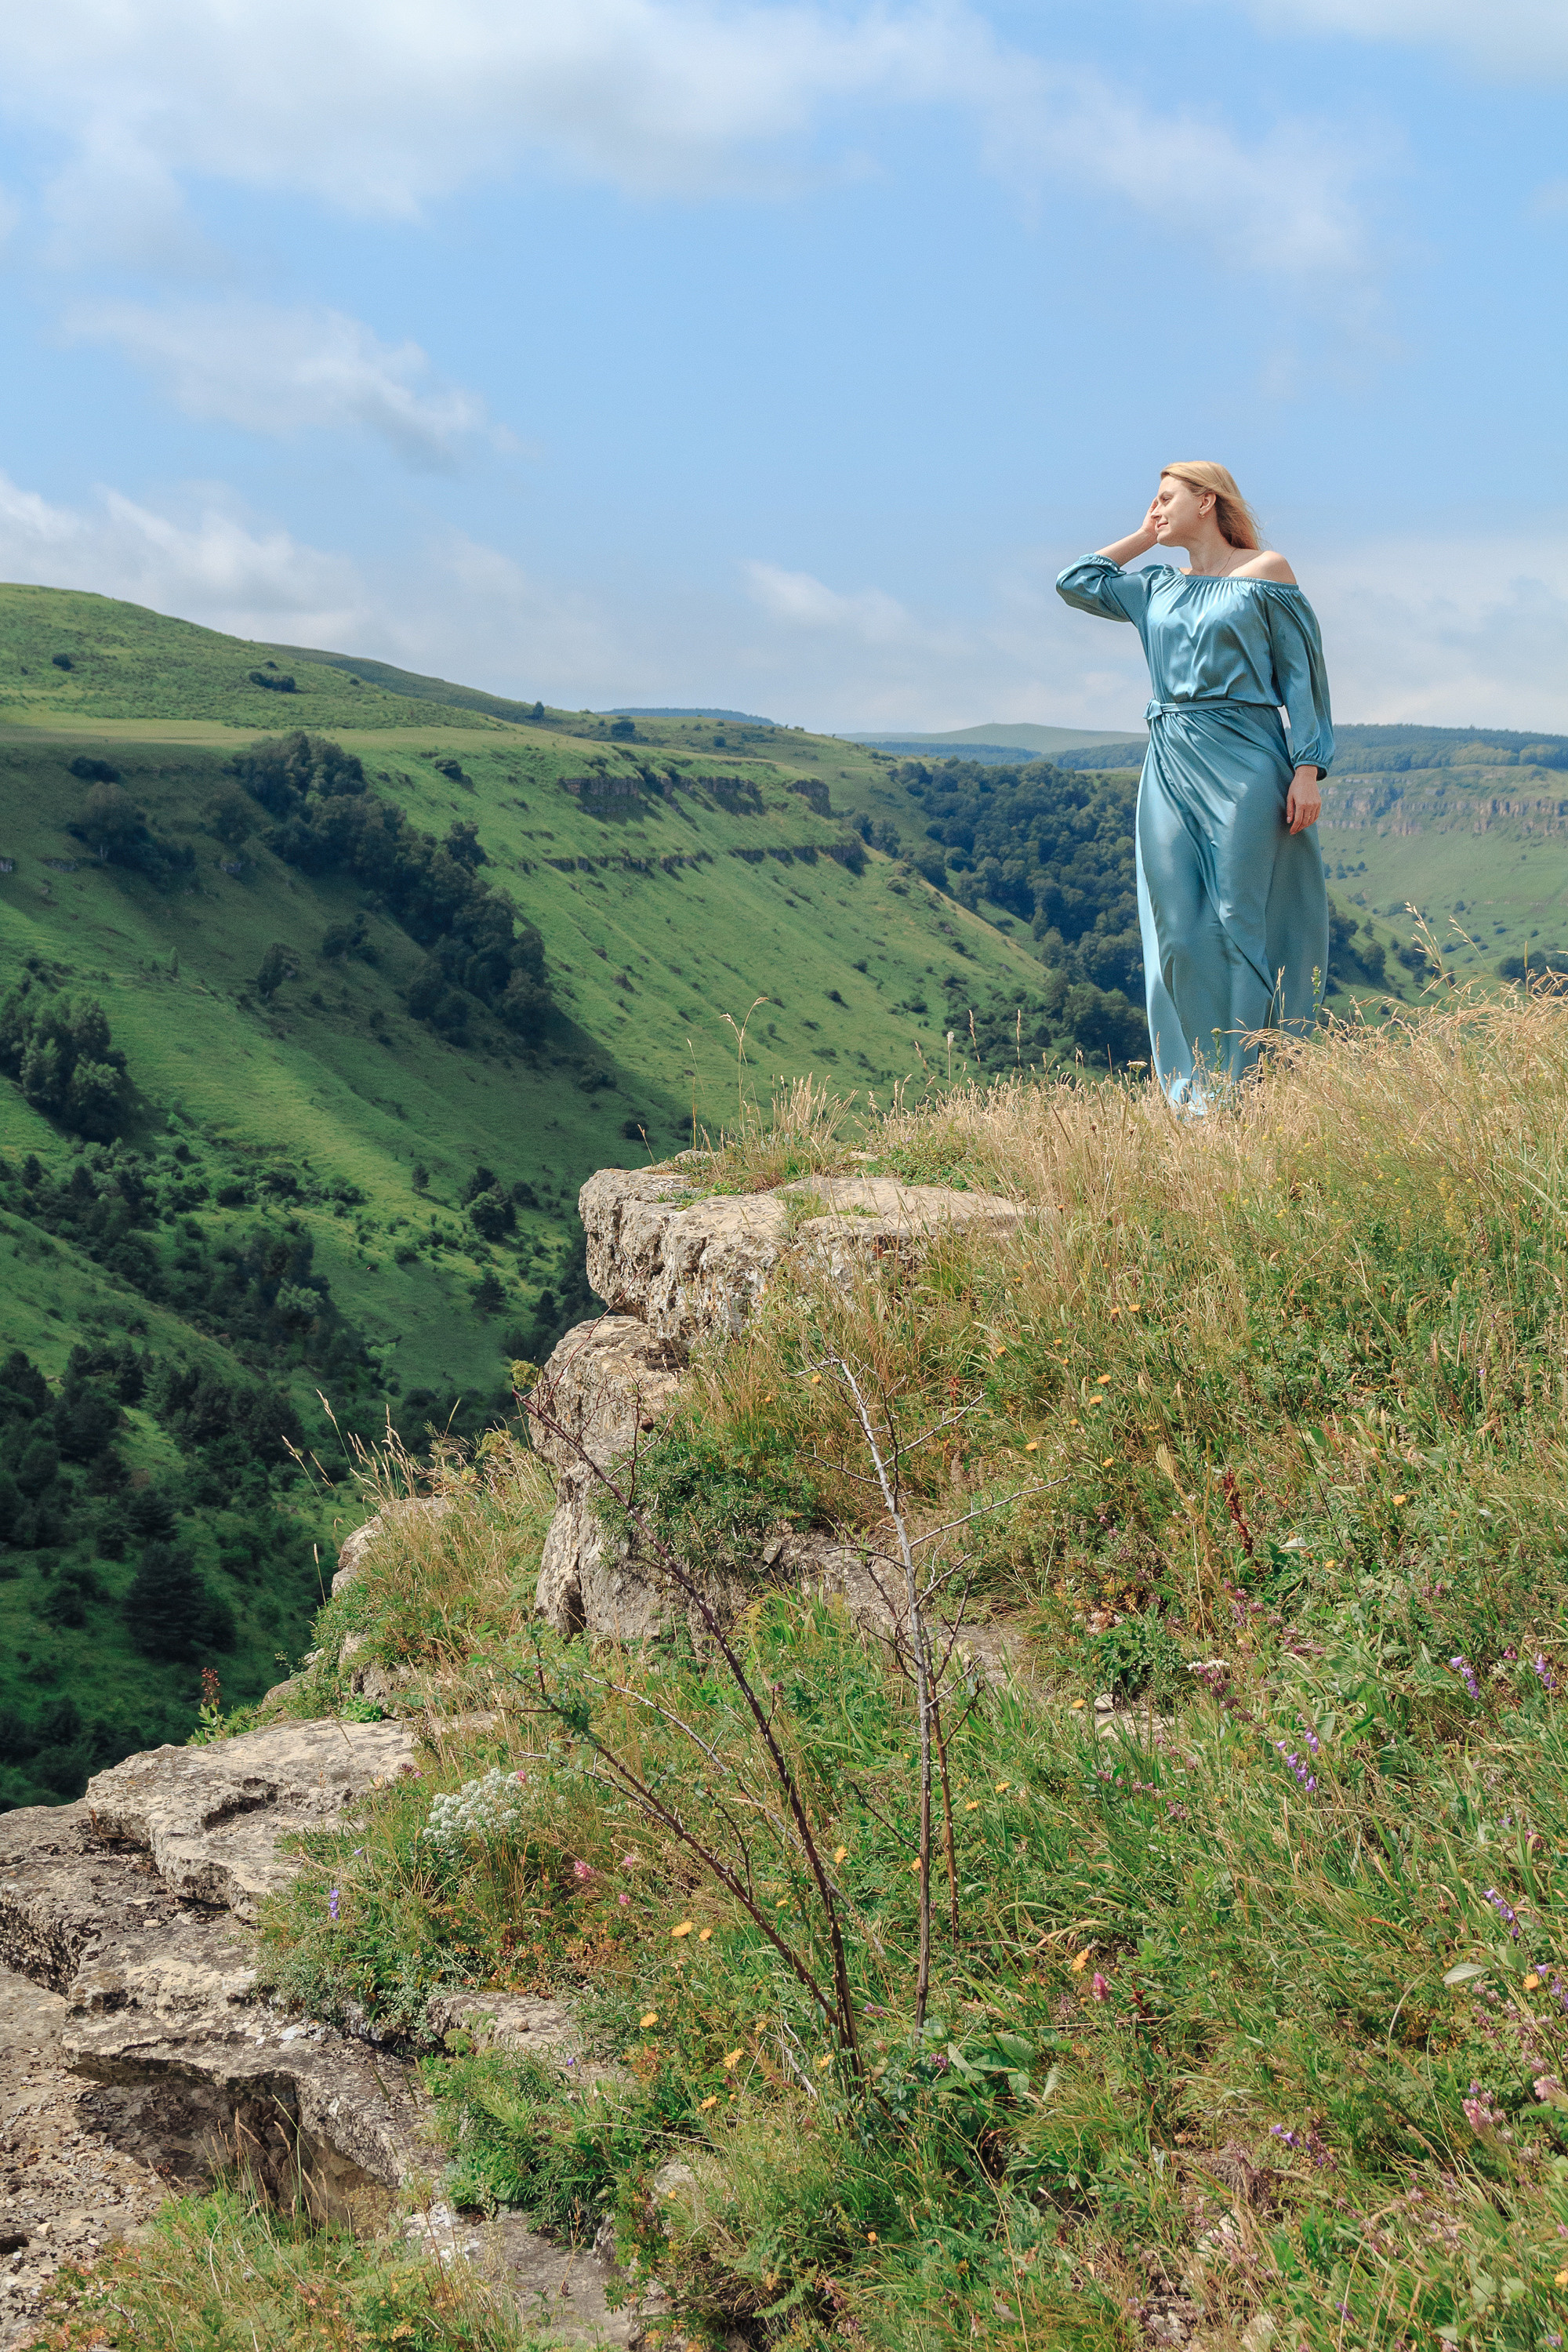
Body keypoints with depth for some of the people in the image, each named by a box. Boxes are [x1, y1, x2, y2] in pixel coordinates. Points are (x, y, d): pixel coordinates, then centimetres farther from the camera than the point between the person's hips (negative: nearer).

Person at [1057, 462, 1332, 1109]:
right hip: (1170, 770, 5)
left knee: (1241, 922, -7)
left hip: (1243, 767, -5)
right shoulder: (1157, 588, 18)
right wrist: (1143, 538, 20)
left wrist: (1308, 768, -10)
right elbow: (1075, 583, 25)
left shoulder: (1265, 572, 3)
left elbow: (1302, 672, -1)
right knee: (1179, 931, 1)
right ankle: (1195, 1091, 6)